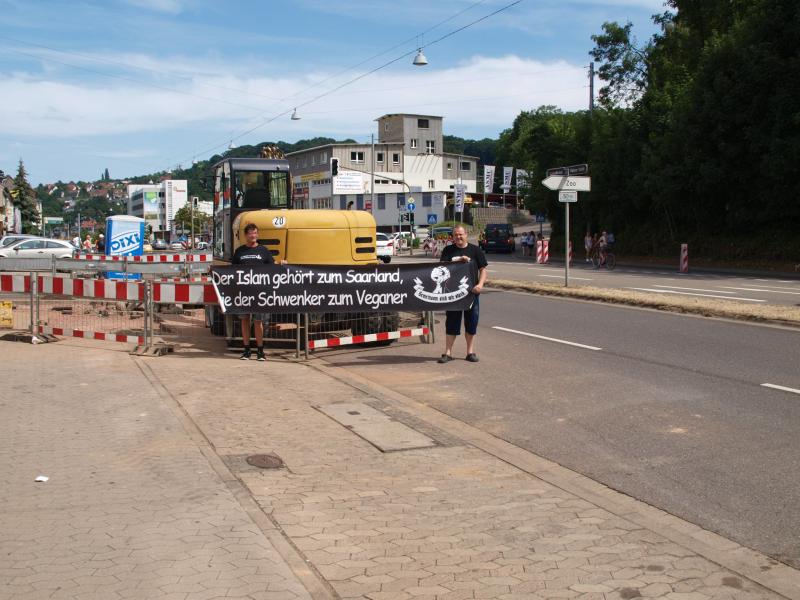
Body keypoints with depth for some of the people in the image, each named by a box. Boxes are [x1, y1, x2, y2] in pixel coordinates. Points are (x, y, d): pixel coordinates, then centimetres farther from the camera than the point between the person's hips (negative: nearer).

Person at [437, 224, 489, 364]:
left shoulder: (475, 250, 4)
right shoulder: (448, 251, 5)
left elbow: (483, 269, 3)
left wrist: (480, 284, -13)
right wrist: (458, 260, -20)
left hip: (471, 291, 1)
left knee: (471, 321, 7)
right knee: (451, 322, 4)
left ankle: (470, 351, 18)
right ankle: (448, 352, 10)